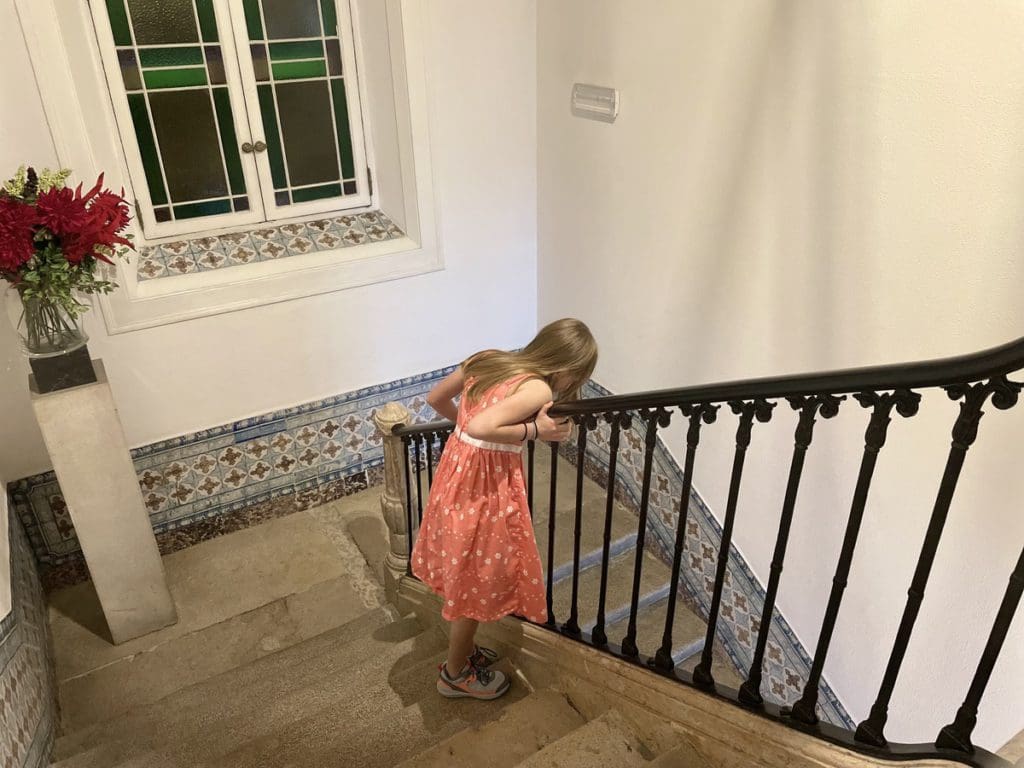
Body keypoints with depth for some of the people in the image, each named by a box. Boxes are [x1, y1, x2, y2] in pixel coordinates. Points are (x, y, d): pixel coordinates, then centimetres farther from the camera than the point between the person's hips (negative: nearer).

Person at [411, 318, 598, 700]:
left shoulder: (486, 359, 2)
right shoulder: (537, 389, -21)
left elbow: (435, 398, 11)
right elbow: (480, 428, -33)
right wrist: (534, 430, -22)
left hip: (457, 475, 8)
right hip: (484, 488, -8)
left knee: (464, 578, 26)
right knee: (475, 585, 14)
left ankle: (462, 649, 47)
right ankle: (455, 673, 34)